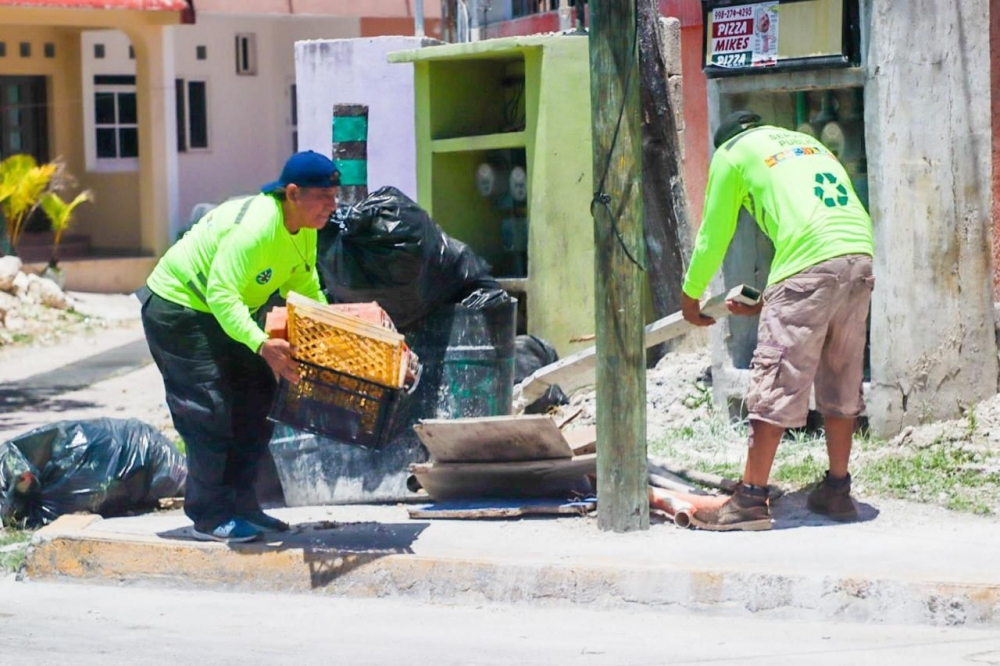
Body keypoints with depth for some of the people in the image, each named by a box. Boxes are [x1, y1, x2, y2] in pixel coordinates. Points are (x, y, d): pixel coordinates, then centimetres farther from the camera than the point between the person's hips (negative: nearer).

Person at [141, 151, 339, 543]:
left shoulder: (304, 231, -4)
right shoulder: (253, 227, -33)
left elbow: (304, 287, 9)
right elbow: (222, 293, -39)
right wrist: (260, 344, -49)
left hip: (223, 315, 10)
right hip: (177, 309, -10)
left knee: (258, 401, 7)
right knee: (209, 412, -11)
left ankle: (240, 504, 16)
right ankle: (209, 517, -2)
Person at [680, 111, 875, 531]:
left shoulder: (732, 153, 15)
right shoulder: (808, 143, 32)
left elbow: (713, 236, 18)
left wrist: (690, 298, 34)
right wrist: (764, 303, 38)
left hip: (810, 264, -6)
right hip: (861, 259, 6)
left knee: (776, 383, -3)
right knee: (841, 383, 16)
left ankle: (751, 499, -3)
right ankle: (837, 490, 21)